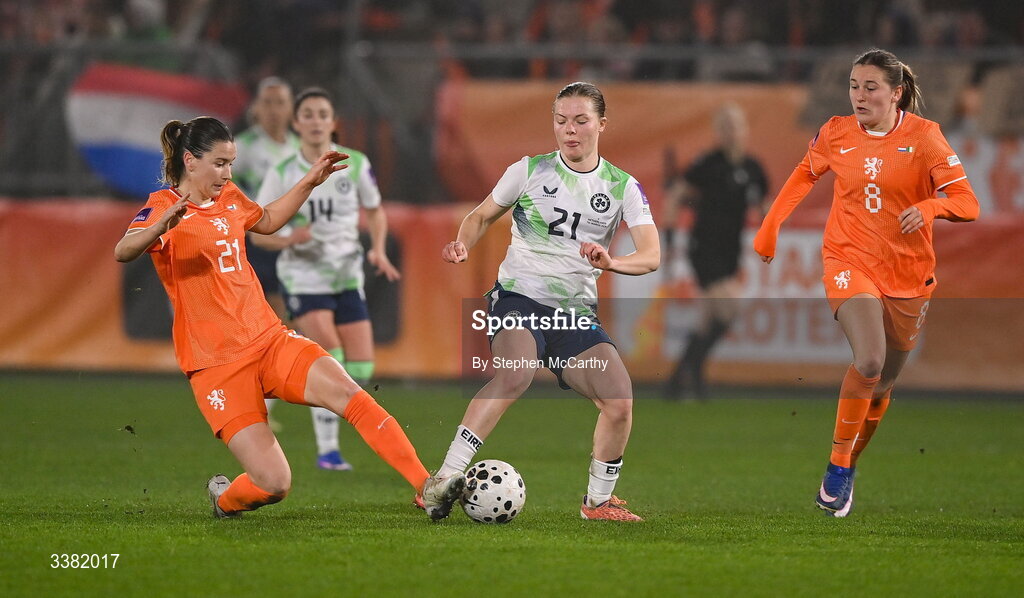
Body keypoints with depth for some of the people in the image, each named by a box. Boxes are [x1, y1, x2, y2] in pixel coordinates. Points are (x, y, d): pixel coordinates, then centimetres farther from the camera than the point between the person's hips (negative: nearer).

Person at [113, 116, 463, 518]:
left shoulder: (229, 198, 13)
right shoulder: (164, 206, -8)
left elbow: (266, 221, 37)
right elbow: (123, 252, -29)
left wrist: (310, 182, 28)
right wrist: (160, 227, -49)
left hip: (271, 340, 6)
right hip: (217, 365, -6)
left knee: (348, 394, -22)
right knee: (273, 484, -15)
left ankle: (427, 488, -22)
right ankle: (224, 499, 20)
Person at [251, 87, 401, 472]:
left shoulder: (355, 165, -2)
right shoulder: (282, 173, -6)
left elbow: (375, 211, 13)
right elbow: (257, 232, -2)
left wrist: (378, 250, -5)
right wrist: (289, 238, -22)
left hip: (346, 276, 3)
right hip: (302, 277, -3)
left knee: (361, 367, -5)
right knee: (330, 355, -20)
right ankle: (327, 449, -9)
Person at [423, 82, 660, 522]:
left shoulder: (622, 187, 5)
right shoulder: (529, 171, 4)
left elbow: (651, 255, -5)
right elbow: (482, 215, 17)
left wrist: (611, 262, -26)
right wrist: (462, 246, -5)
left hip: (577, 312, 3)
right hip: (518, 297, -3)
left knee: (620, 403, -15)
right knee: (515, 375, -34)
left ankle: (598, 501, 10)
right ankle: (446, 479, -31)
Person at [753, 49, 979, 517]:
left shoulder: (923, 136, -8)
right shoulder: (836, 133, -1)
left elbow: (967, 202, -13)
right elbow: (804, 174, 19)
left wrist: (931, 207, -33)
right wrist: (770, 225, 13)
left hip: (907, 274, 1)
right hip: (849, 262, -1)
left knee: (882, 384, 9)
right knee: (869, 359, -25)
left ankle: (849, 467, 31)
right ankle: (836, 466, -13)